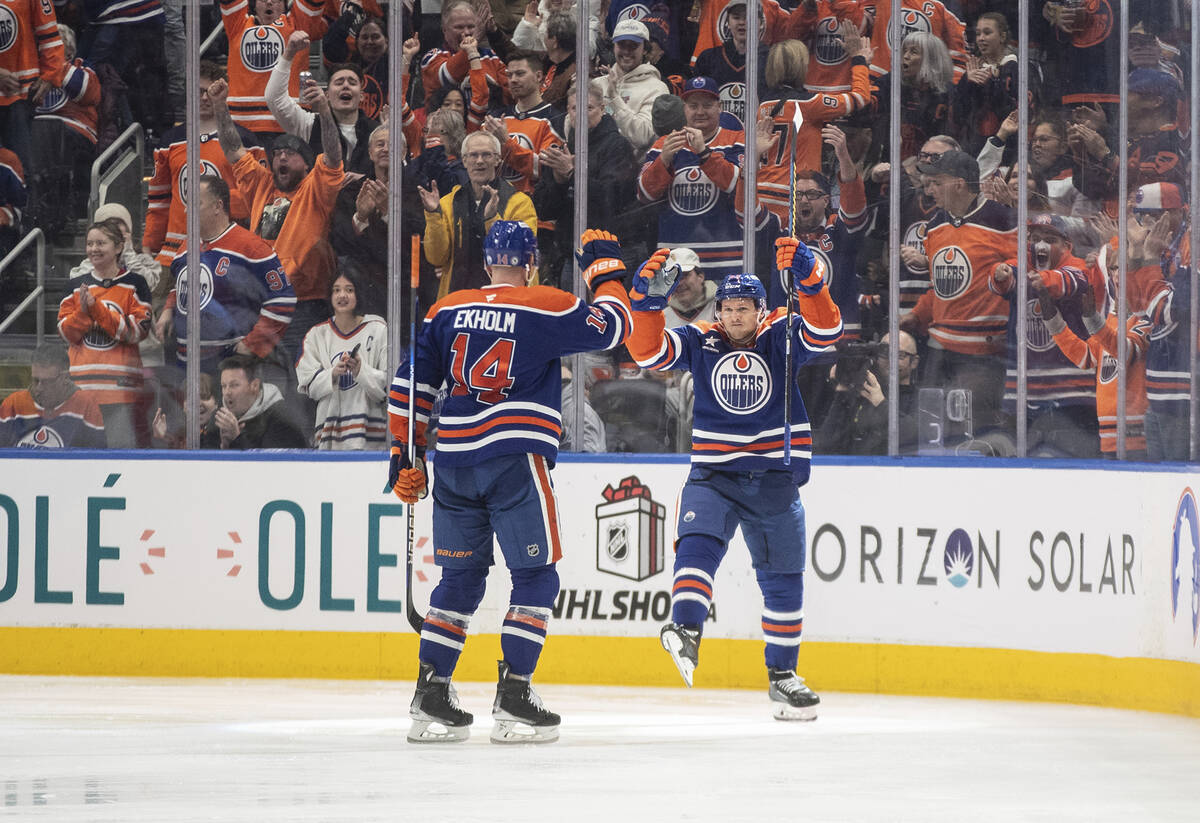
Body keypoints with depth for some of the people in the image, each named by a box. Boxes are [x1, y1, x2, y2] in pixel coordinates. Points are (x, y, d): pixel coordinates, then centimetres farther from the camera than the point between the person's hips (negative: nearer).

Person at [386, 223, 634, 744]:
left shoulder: (448, 310, 11)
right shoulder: (547, 308, -3)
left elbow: (411, 383, 11)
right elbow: (612, 326, 2)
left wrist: (405, 455, 17)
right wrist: (605, 269, 17)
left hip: (453, 463, 5)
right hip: (516, 460, -5)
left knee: (461, 577, 14)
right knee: (536, 576, 3)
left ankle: (430, 698, 12)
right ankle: (513, 697, -5)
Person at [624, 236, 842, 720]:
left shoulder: (781, 338, -2)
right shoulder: (700, 342, 0)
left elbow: (825, 330, -19)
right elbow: (647, 351, -13)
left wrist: (807, 278, -34)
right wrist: (648, 299, -29)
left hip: (775, 479, 1)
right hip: (713, 475, -1)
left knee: (783, 579, 10)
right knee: (698, 542, -29)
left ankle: (782, 675, 23)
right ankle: (686, 630, -41)